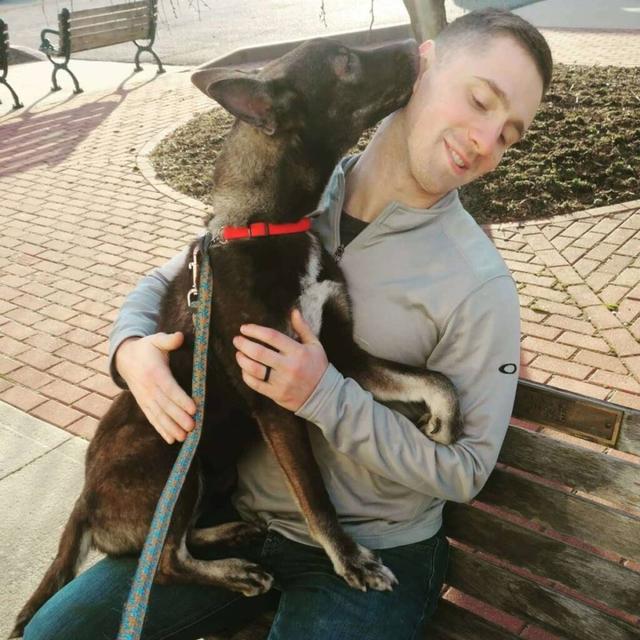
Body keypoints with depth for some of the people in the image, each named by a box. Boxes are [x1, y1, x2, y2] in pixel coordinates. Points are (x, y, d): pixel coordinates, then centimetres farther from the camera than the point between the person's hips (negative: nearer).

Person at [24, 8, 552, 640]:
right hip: (237, 515, 4)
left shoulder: (479, 286, -18)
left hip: (371, 558, -3)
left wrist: (325, 396, -26)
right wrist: (130, 346, -17)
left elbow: (465, 470, -15)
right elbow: (162, 283, 6)